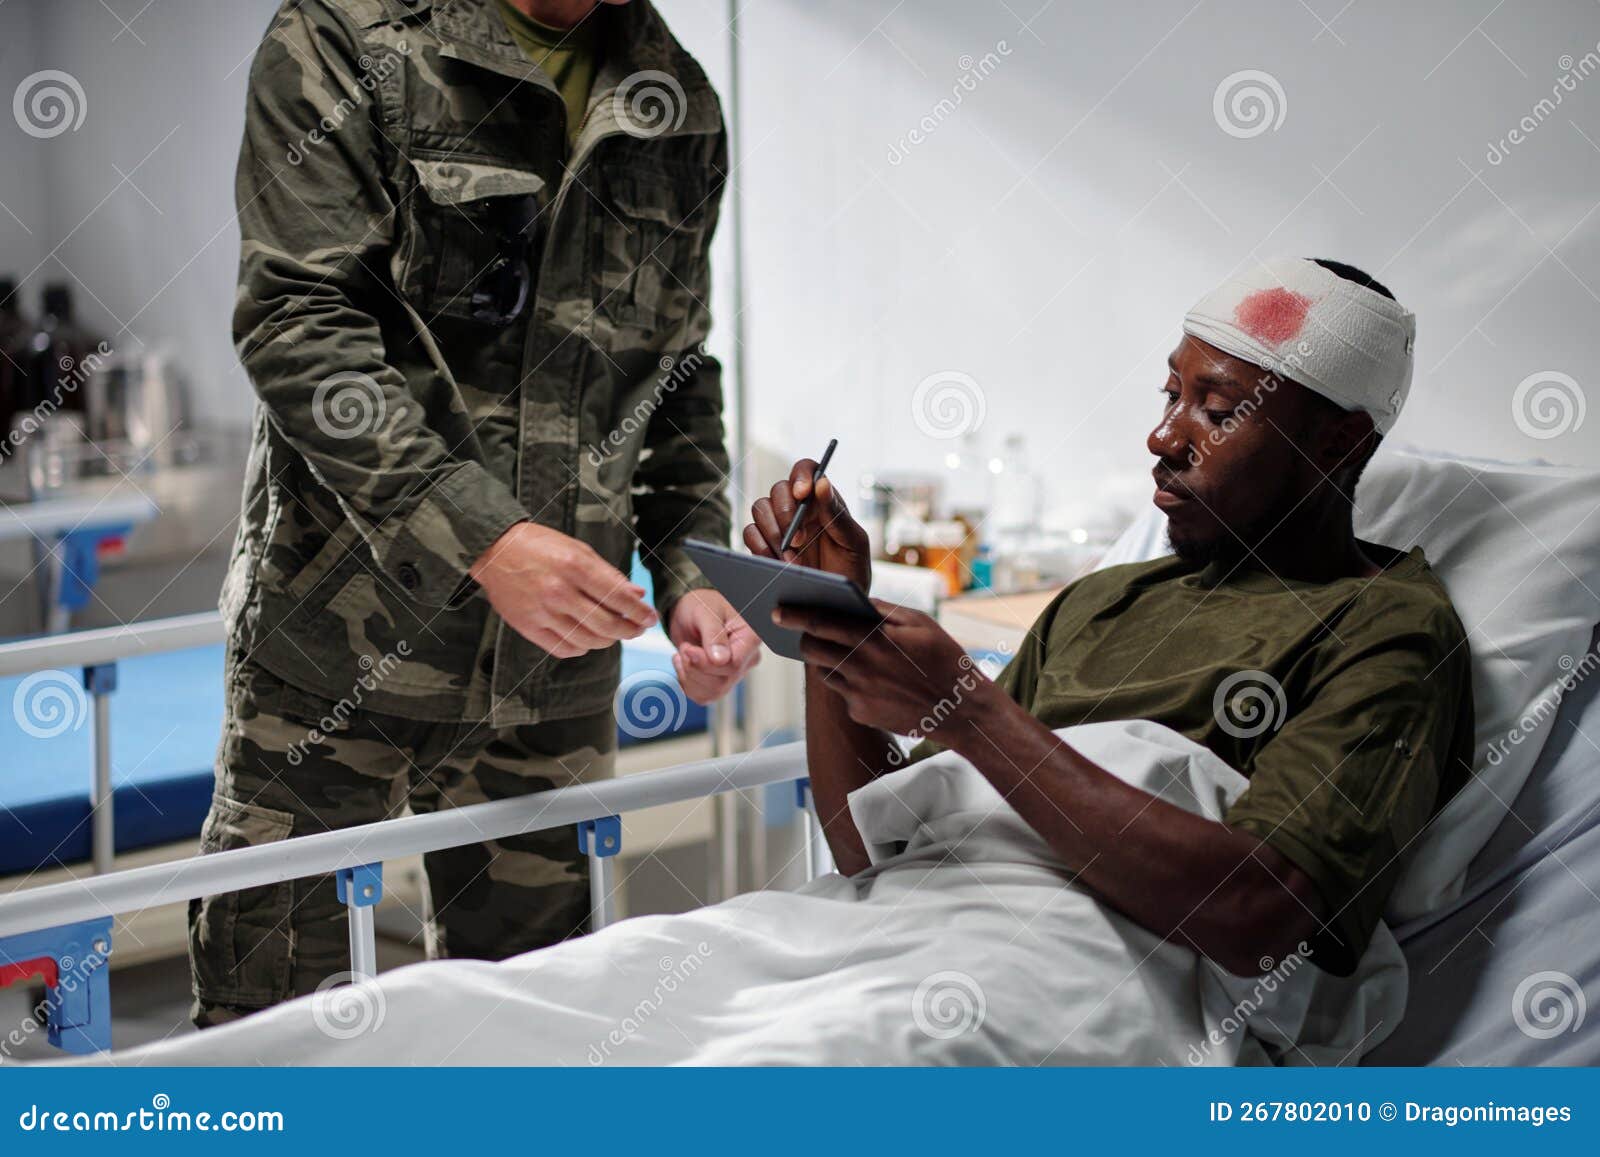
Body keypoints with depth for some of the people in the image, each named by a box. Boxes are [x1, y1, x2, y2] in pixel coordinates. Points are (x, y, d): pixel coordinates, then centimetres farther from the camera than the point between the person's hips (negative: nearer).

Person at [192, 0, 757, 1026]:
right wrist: (483, 538, -23)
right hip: (345, 640, -4)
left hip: (553, 666, 4)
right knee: (265, 997, 3)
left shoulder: (681, 105, 10)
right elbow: (296, 322, -15)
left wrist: (692, 575, 0)